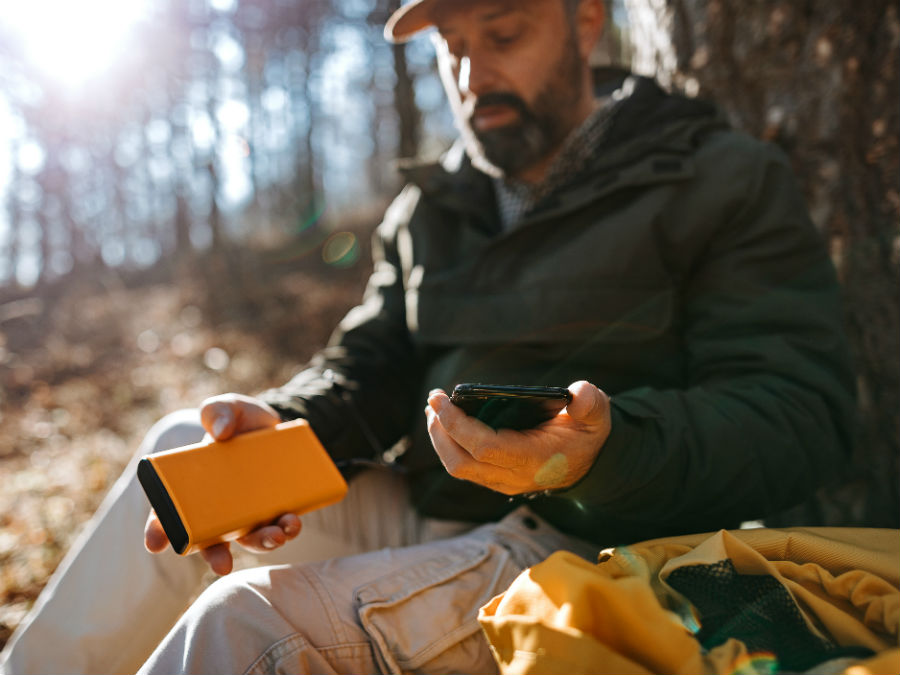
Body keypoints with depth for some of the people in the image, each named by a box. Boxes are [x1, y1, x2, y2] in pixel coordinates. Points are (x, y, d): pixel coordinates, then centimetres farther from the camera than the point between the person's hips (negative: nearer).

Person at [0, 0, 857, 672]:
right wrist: (281, 424, -14)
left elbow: (803, 411, -14)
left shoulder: (724, 180, -4)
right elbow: (369, 363, 10)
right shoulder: (427, 208, 15)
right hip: (421, 517, 7)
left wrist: (604, 448, -34)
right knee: (191, 439, 1)